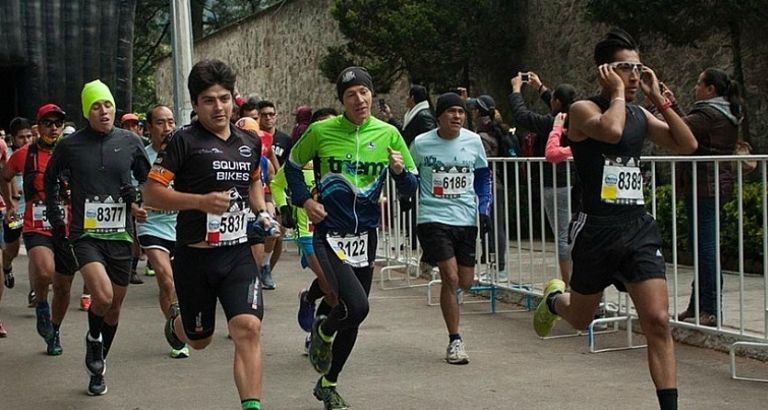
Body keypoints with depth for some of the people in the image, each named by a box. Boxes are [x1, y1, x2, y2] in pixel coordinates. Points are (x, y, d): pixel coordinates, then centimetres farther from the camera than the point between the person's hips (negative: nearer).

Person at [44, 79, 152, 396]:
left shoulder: (130, 142, 2)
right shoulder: (70, 145, -1)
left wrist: (137, 198, -6)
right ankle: (93, 338, 9)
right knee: (102, 296, -24)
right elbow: (50, 180, 16)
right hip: (86, 235, -3)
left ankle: (97, 367, 31)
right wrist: (55, 217, 12)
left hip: (120, 235, 3)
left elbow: (148, 180, 14)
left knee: (114, 307, 10)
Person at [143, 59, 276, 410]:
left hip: (238, 253, 3)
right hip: (195, 254, -3)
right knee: (199, 339, 16)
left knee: (248, 328, -17)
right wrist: (201, 201, -22)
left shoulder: (250, 143, 8)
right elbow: (151, 194, -12)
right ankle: (177, 322, 52)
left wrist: (262, 212, 10)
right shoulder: (184, 141, -9)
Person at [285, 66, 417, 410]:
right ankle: (323, 331, 13)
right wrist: (304, 201, -1)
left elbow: (411, 188, 6)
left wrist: (400, 171, -16)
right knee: (356, 306, -23)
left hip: (366, 236, 4)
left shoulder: (388, 134, 0)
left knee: (354, 318, 11)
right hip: (330, 234, -4)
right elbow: (292, 166, 12)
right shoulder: (321, 131, -5)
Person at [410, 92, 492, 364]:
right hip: (433, 218, -4)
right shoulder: (421, 144, -4)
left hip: (466, 219, 4)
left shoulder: (473, 141, 2)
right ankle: (455, 341, -1)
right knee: (451, 278, -12)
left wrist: (485, 209, 6)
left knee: (466, 282, 7)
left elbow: (484, 176, 14)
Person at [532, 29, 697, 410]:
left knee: (657, 321, -9)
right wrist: (618, 91, -15)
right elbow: (610, 130, -31)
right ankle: (554, 298, 52)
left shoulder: (640, 115, 10)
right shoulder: (584, 109, -9)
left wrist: (658, 97, 0)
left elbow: (687, 145, 3)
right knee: (581, 319, 16)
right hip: (597, 229, -4)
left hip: (639, 228, 4)